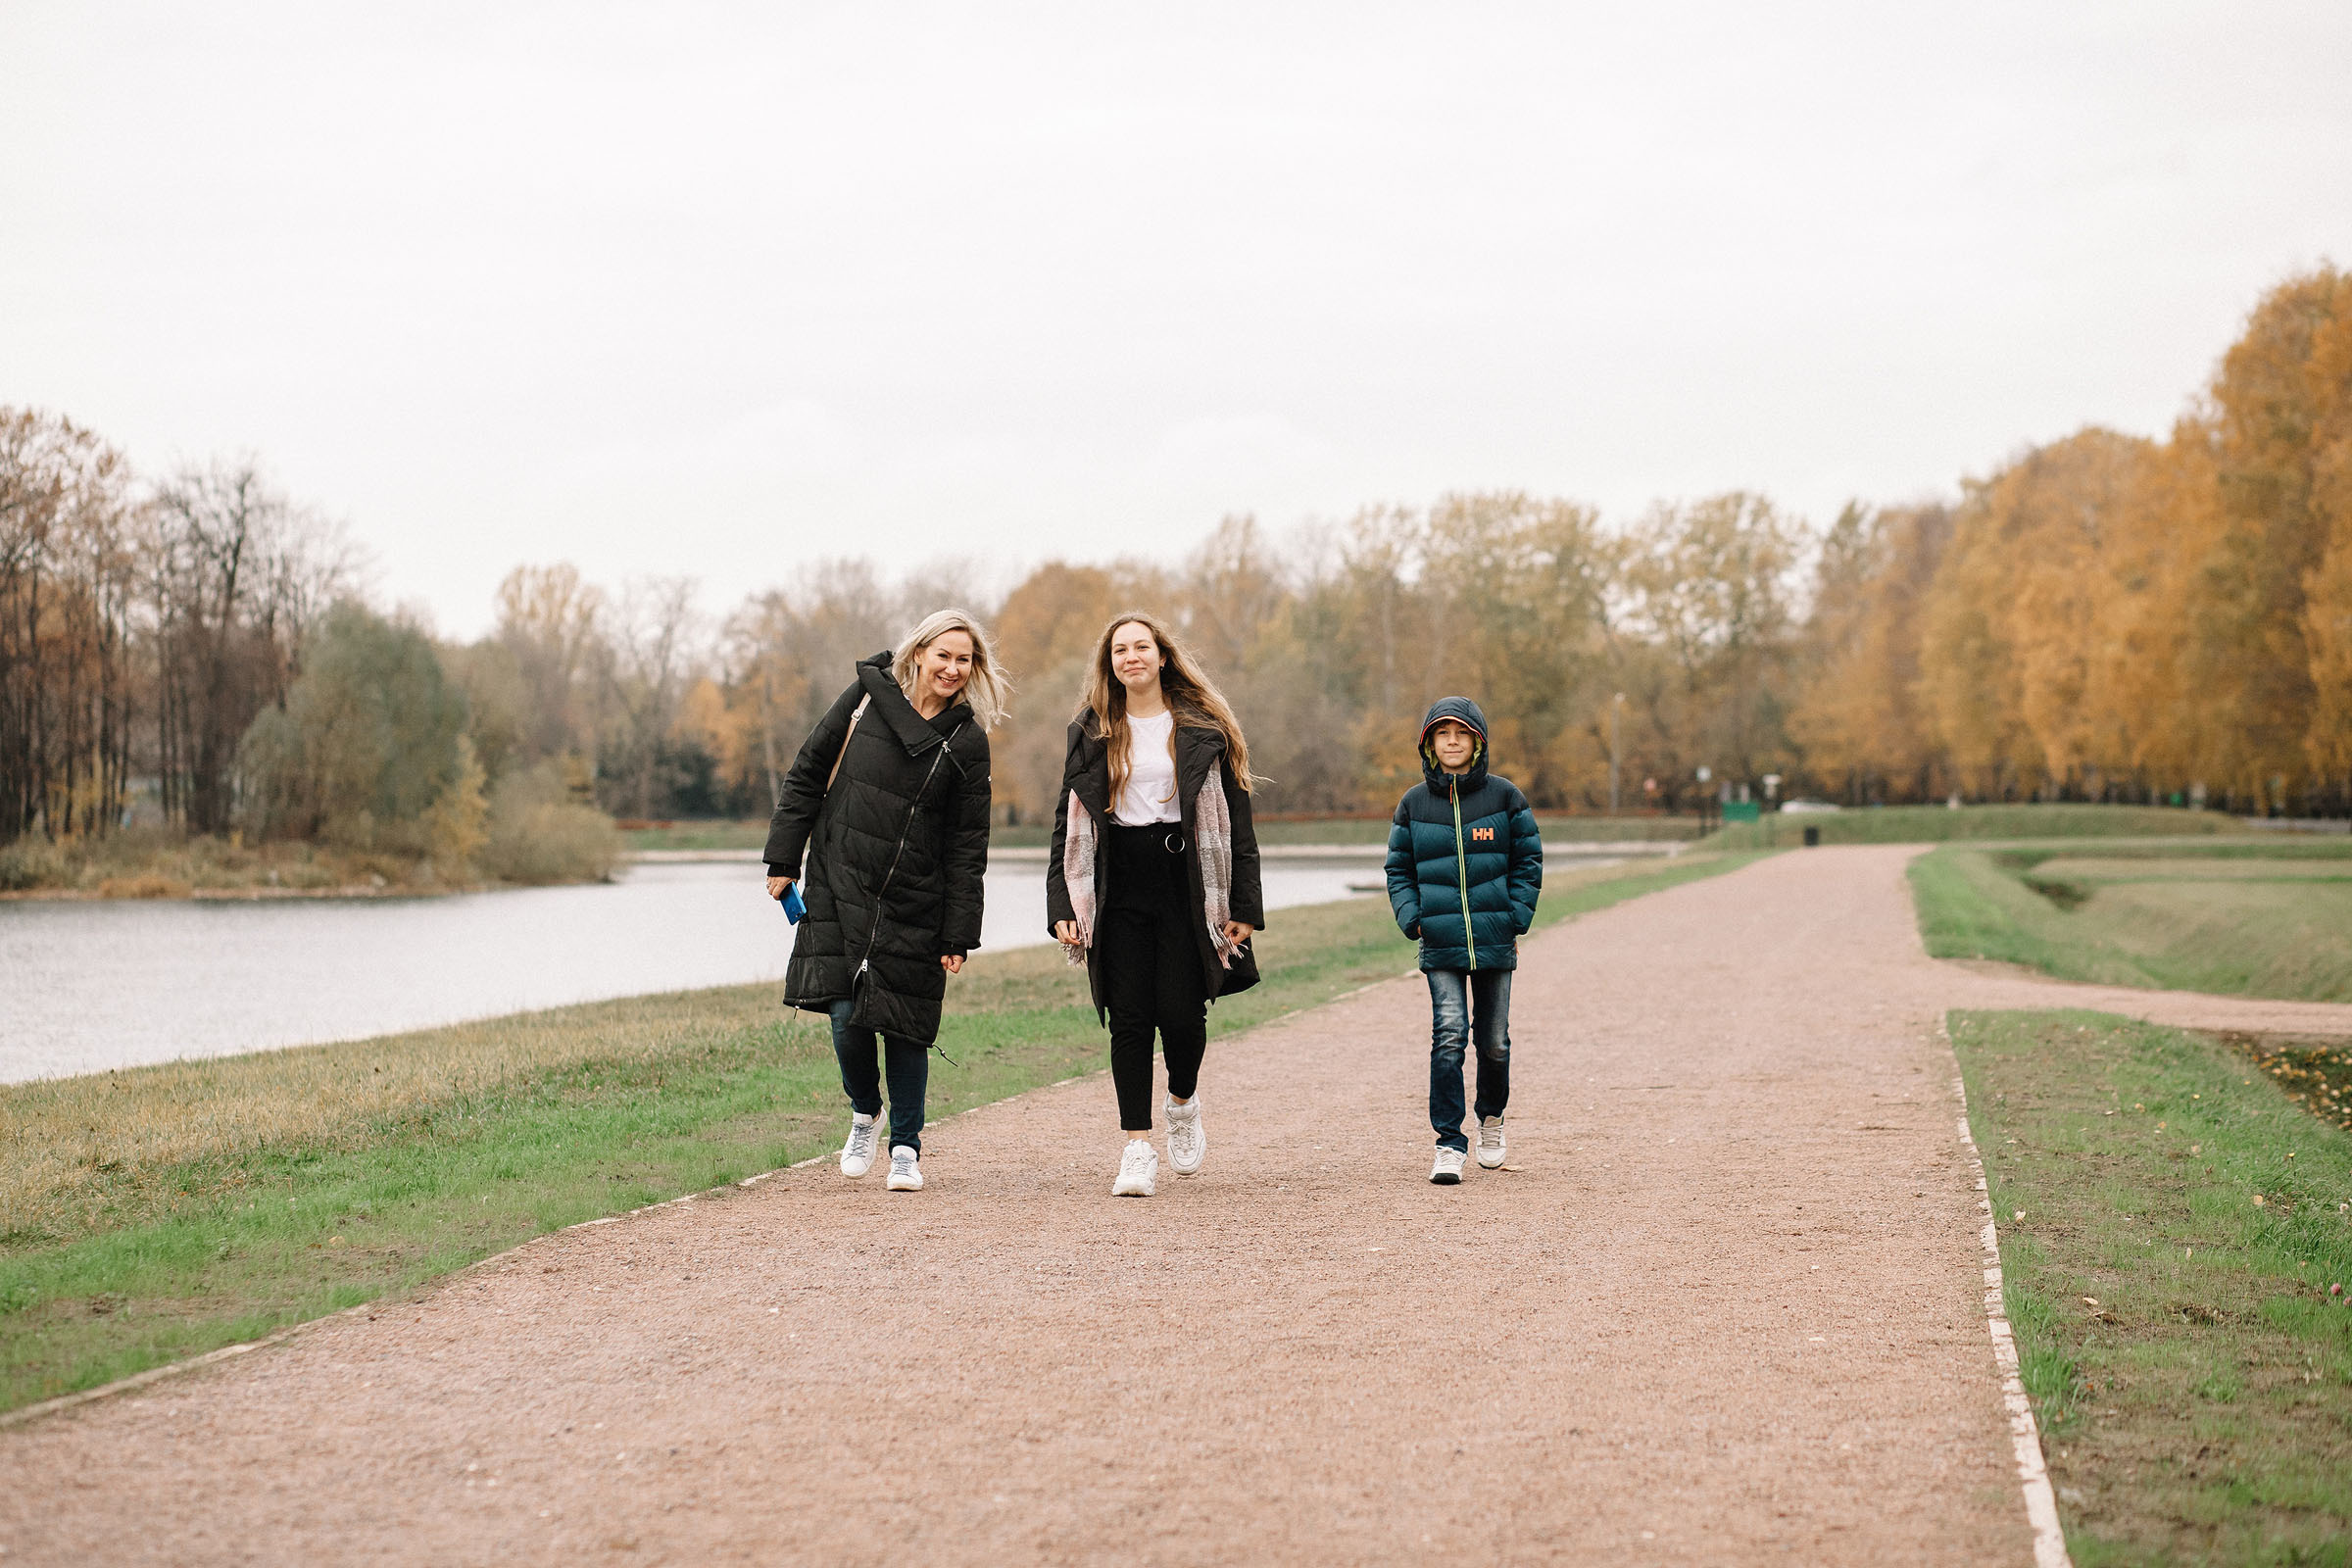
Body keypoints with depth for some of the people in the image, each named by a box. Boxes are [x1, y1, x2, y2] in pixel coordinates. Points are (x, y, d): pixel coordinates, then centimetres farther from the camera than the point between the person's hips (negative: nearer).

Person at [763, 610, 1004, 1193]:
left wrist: (959, 935, -4)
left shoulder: (968, 741, -1)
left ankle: (906, 1146, 17)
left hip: (914, 902, 0)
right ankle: (864, 1113, 21)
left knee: (906, 1024, -1)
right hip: (840, 886, 0)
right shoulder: (867, 698, 0)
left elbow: (967, 845, 0)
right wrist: (784, 861, 4)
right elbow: (806, 776, 7)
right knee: (846, 1013, -8)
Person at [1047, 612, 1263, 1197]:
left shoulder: (1203, 729, 5)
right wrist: (1062, 907, -1)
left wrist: (1243, 905, -4)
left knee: (1181, 1011, -6)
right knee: (1129, 1018, -3)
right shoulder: (1091, 734, 10)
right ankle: (1138, 1148, 1)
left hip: (1185, 881, -1)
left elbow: (1236, 819, 4)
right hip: (1119, 883, 2)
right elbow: (1070, 822, 9)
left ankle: (1183, 1103, 24)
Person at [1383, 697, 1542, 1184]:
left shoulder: (1504, 797, 2)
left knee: (1493, 1040, 9)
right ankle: (1449, 1145, -12)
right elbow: (1399, 869, 11)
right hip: (1441, 943, 0)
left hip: (1495, 941, 0)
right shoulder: (1414, 803, 5)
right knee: (1449, 1035, -15)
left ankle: (1492, 1117, 37)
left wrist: (1518, 919, -2)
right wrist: (1412, 919, -3)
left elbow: (1528, 860, 7)